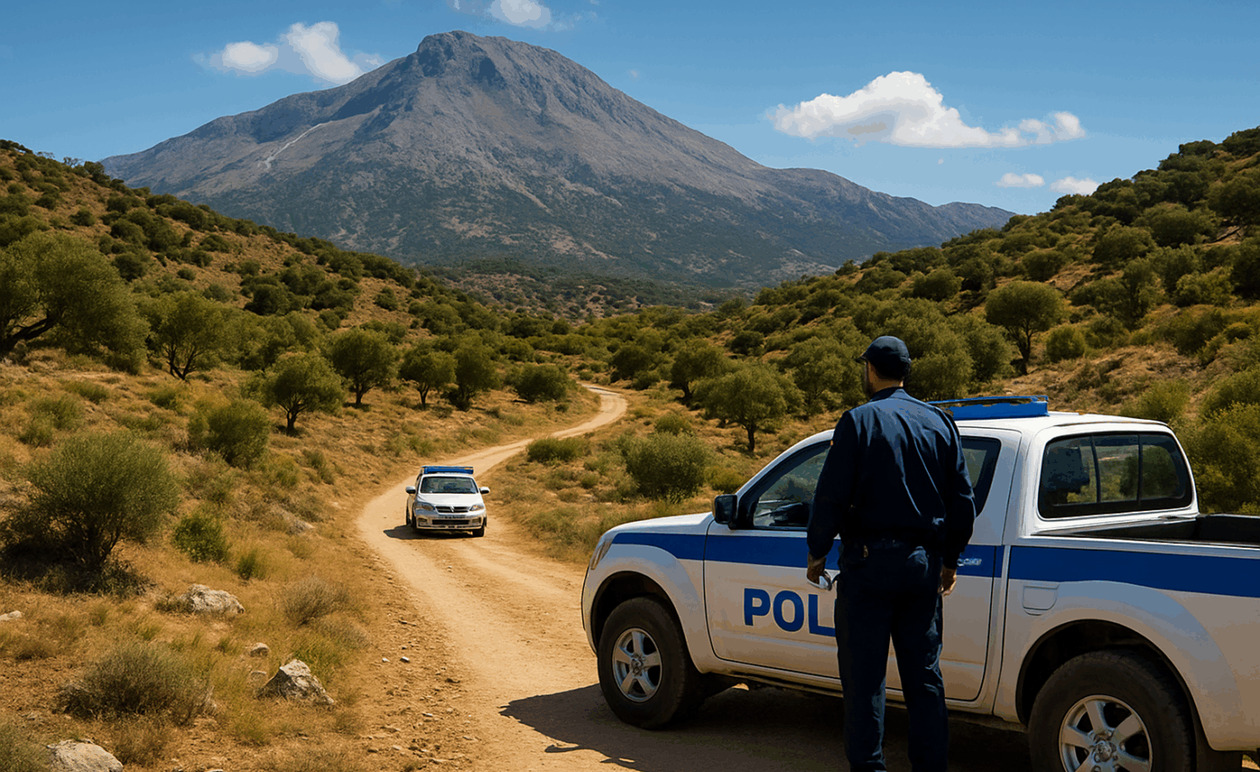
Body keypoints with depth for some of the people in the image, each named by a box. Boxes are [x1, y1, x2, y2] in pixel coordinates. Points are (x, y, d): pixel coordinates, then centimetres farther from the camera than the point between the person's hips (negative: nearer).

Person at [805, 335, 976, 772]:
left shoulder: (860, 420, -7)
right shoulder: (940, 423, 9)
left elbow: (831, 497, -12)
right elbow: (963, 502, 11)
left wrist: (817, 552, 1)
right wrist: (949, 560, 21)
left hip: (869, 562, -5)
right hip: (923, 563, 5)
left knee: (864, 678, 1)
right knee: (923, 676, 12)